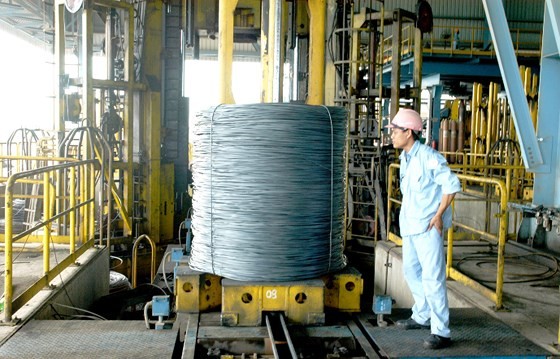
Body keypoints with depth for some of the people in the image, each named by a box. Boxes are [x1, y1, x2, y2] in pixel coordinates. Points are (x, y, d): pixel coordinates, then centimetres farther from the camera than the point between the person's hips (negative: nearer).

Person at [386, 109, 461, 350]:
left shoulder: (428, 157, -17)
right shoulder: (405, 157, 10)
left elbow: (452, 185, -17)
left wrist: (438, 215, -16)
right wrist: (406, 215, 15)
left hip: (427, 227, -9)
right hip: (409, 225, 9)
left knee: (432, 278, -8)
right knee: (411, 271, 19)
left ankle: (441, 332, -2)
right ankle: (422, 317, 36)